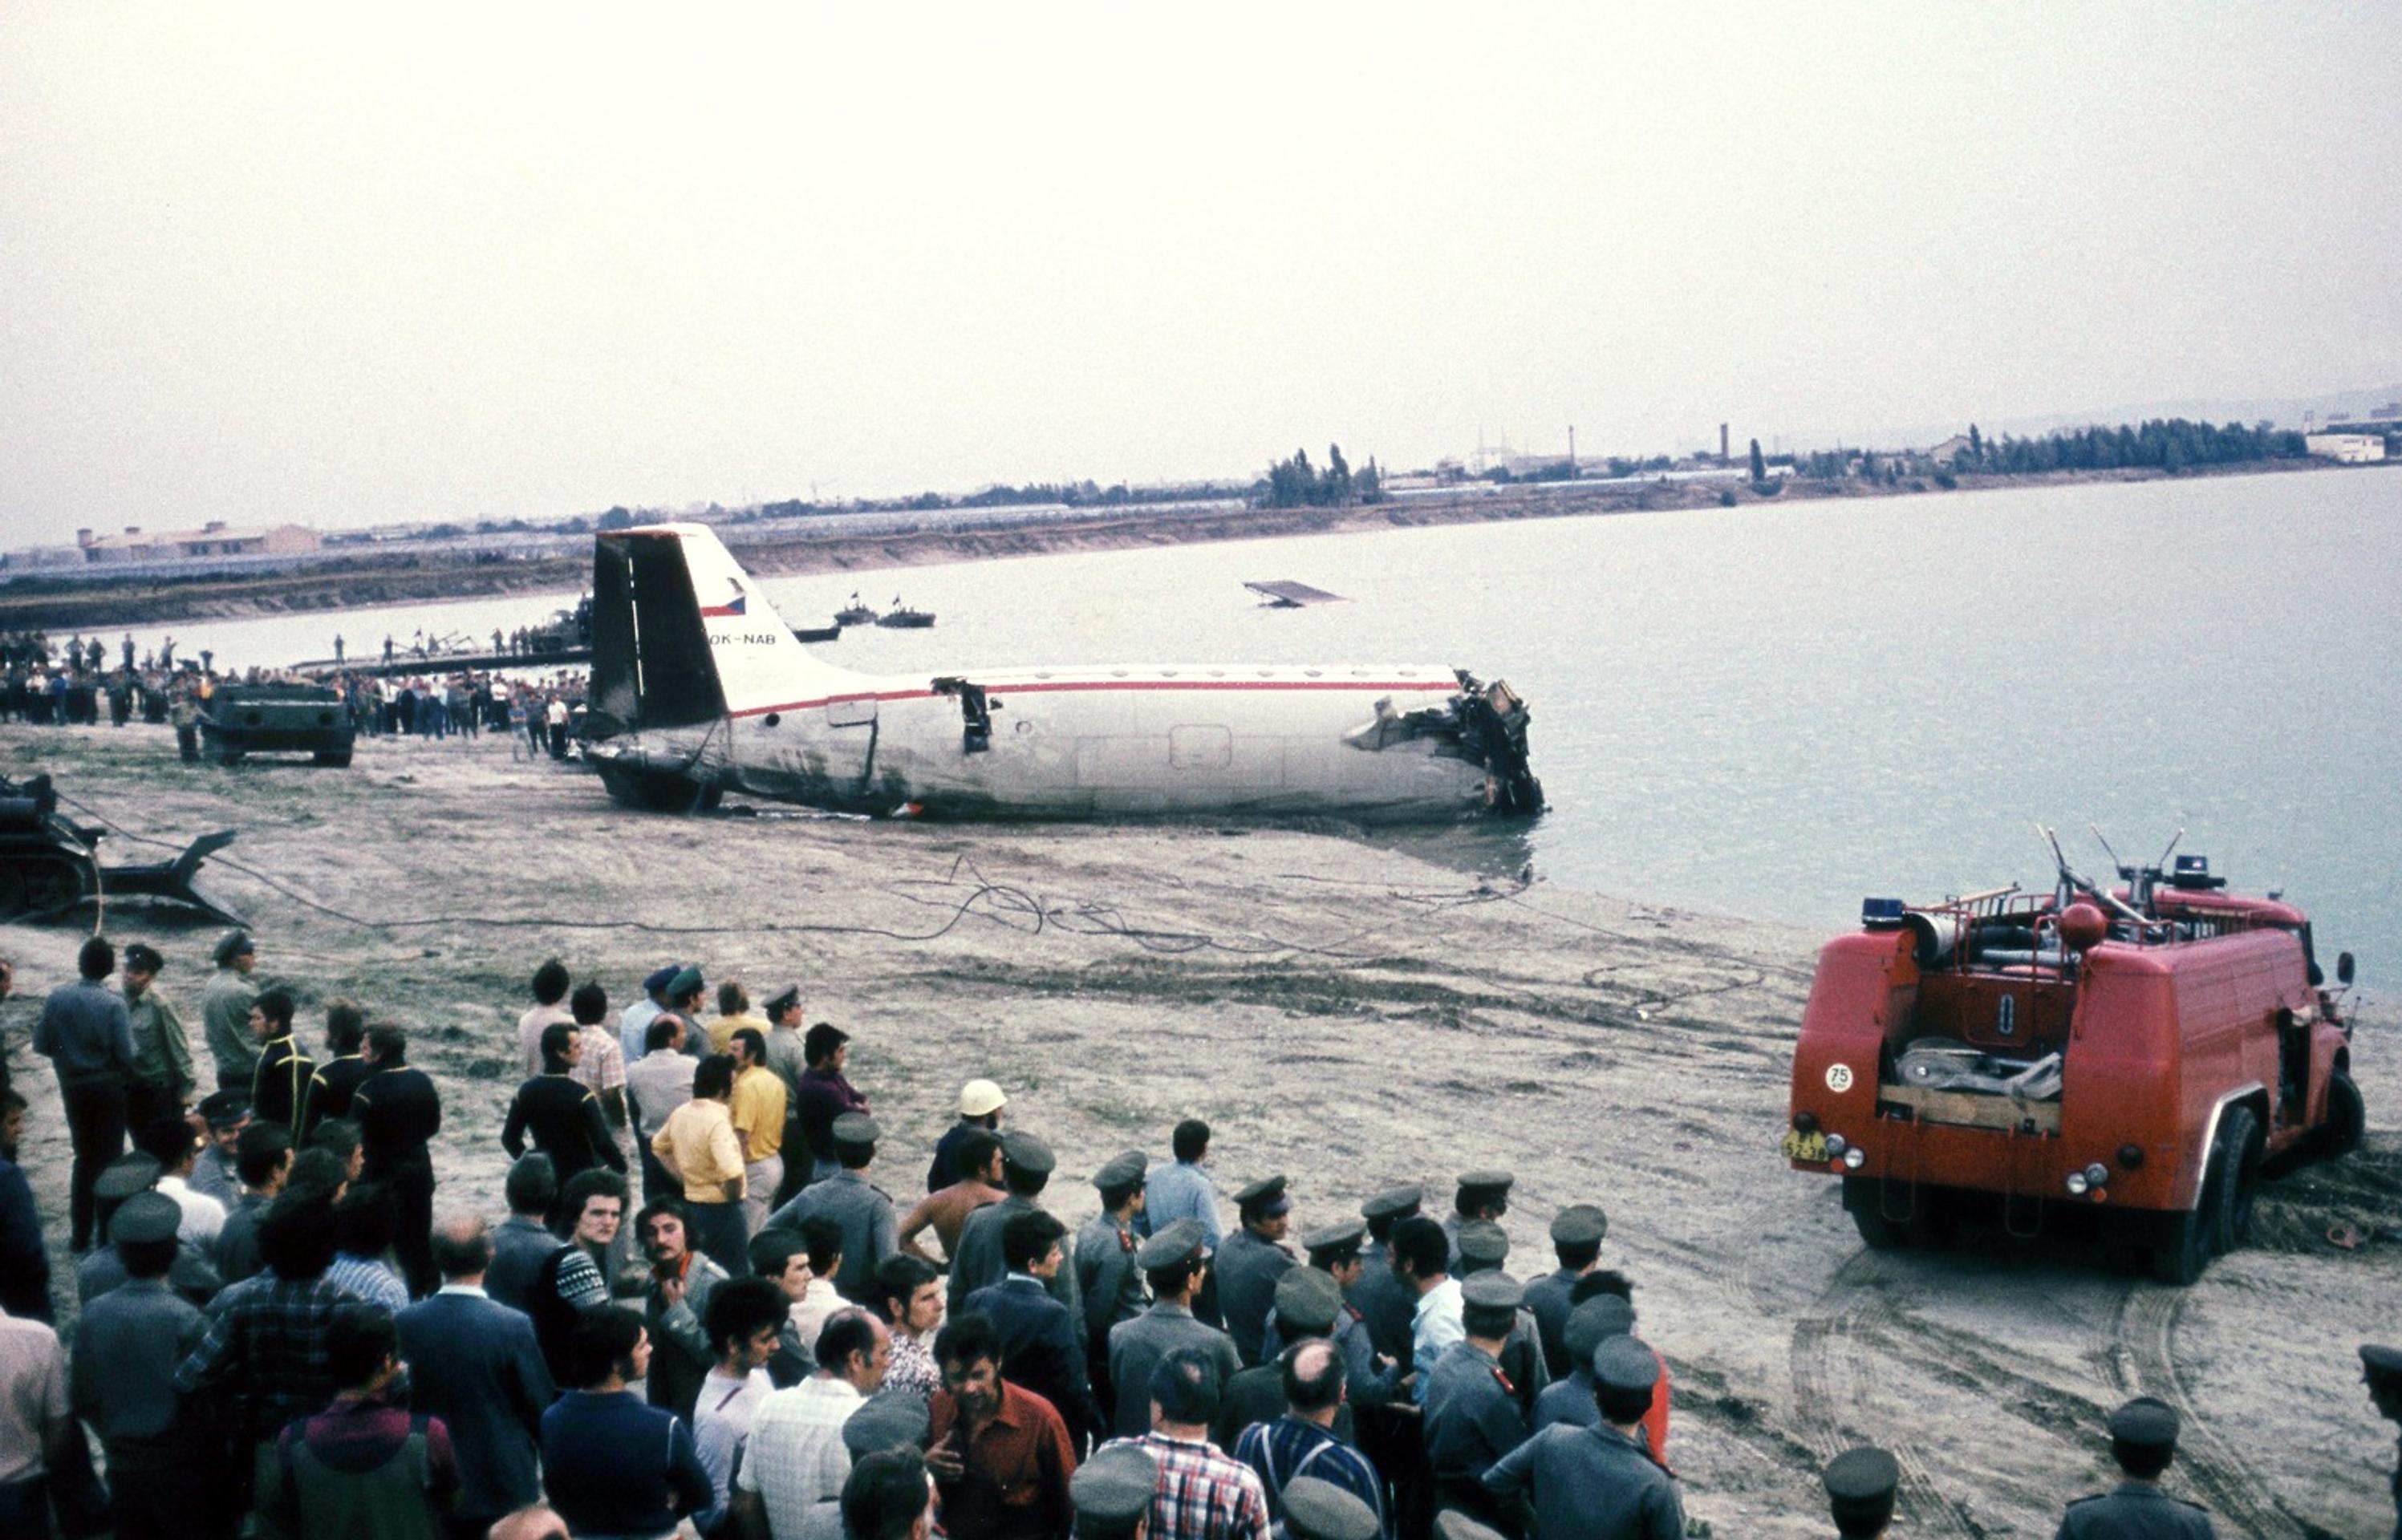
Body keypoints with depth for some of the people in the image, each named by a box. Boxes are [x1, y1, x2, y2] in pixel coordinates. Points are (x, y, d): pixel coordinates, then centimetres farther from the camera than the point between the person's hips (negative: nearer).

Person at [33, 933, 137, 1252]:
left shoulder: (57, 998, -8)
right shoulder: (112, 1003, -18)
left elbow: (41, 1044, -3)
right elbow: (126, 1054, -18)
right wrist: (125, 1075, 4)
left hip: (73, 1088, 4)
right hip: (108, 1088, -4)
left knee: (84, 1157, 18)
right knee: (109, 1159, 7)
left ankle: (80, 1234, 20)